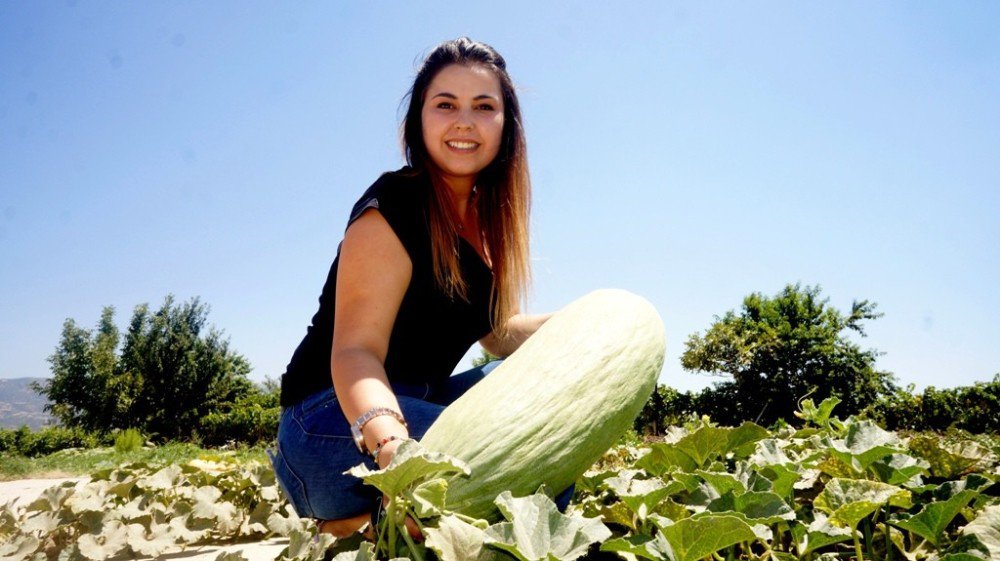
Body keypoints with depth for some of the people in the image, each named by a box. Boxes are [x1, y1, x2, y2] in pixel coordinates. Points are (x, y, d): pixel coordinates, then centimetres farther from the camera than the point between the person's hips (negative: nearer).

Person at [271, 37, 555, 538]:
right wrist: (392, 447, -46)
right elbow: (356, 349, -26)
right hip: (337, 419, -8)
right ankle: (355, 526, -7)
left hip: (413, 404, 8)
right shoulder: (393, 208, -17)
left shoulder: (485, 215, 8)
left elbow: (495, 330, 13)